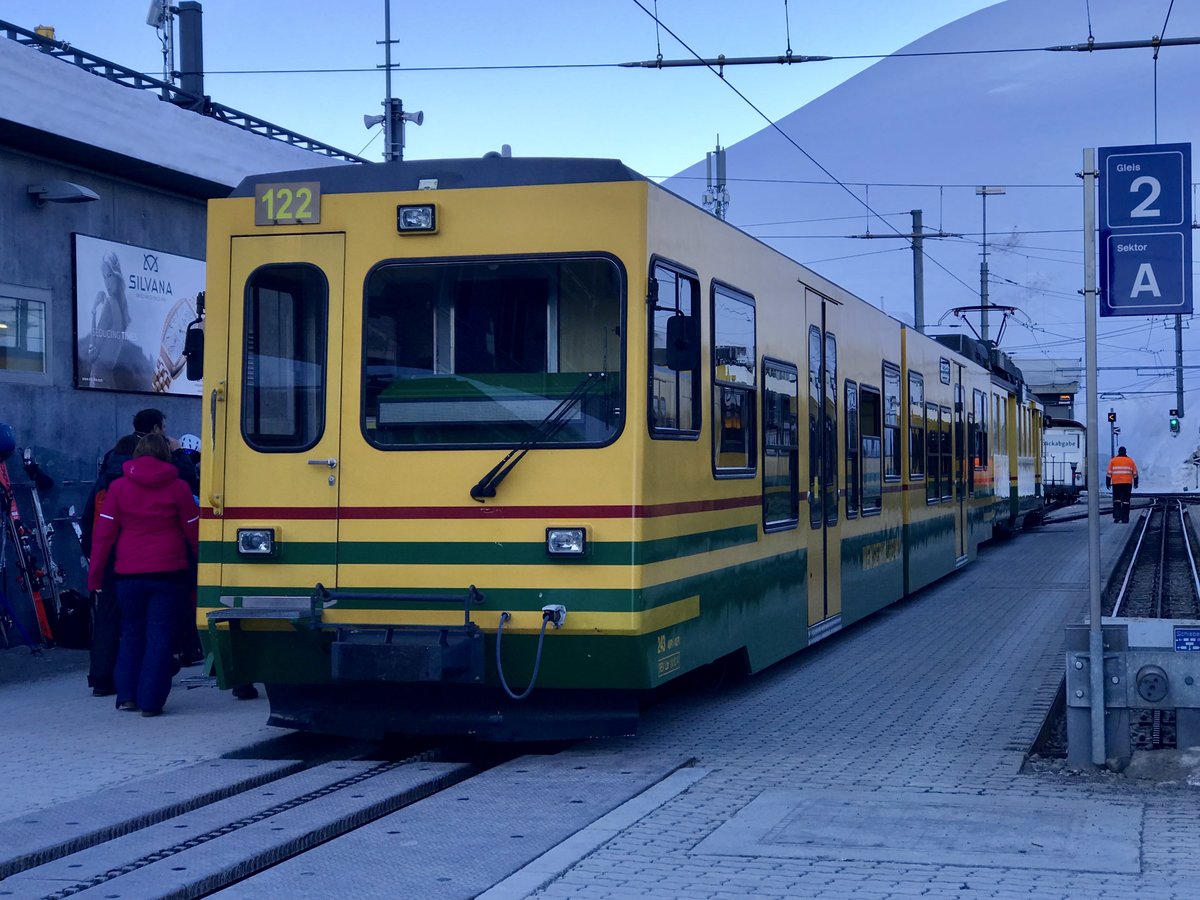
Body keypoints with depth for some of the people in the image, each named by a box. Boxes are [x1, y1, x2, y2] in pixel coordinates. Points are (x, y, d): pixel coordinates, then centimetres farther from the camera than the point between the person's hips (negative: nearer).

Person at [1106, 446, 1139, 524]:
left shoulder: (1113, 460, 4)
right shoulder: (1130, 461, 8)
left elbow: (1109, 473, 1)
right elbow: (1135, 473, 11)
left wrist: (1108, 483, 5)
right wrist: (1135, 483, 20)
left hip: (1116, 483, 0)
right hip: (1127, 483, 0)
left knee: (1116, 500, 8)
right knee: (1126, 500, 4)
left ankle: (1117, 516, -5)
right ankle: (1125, 518, 2)